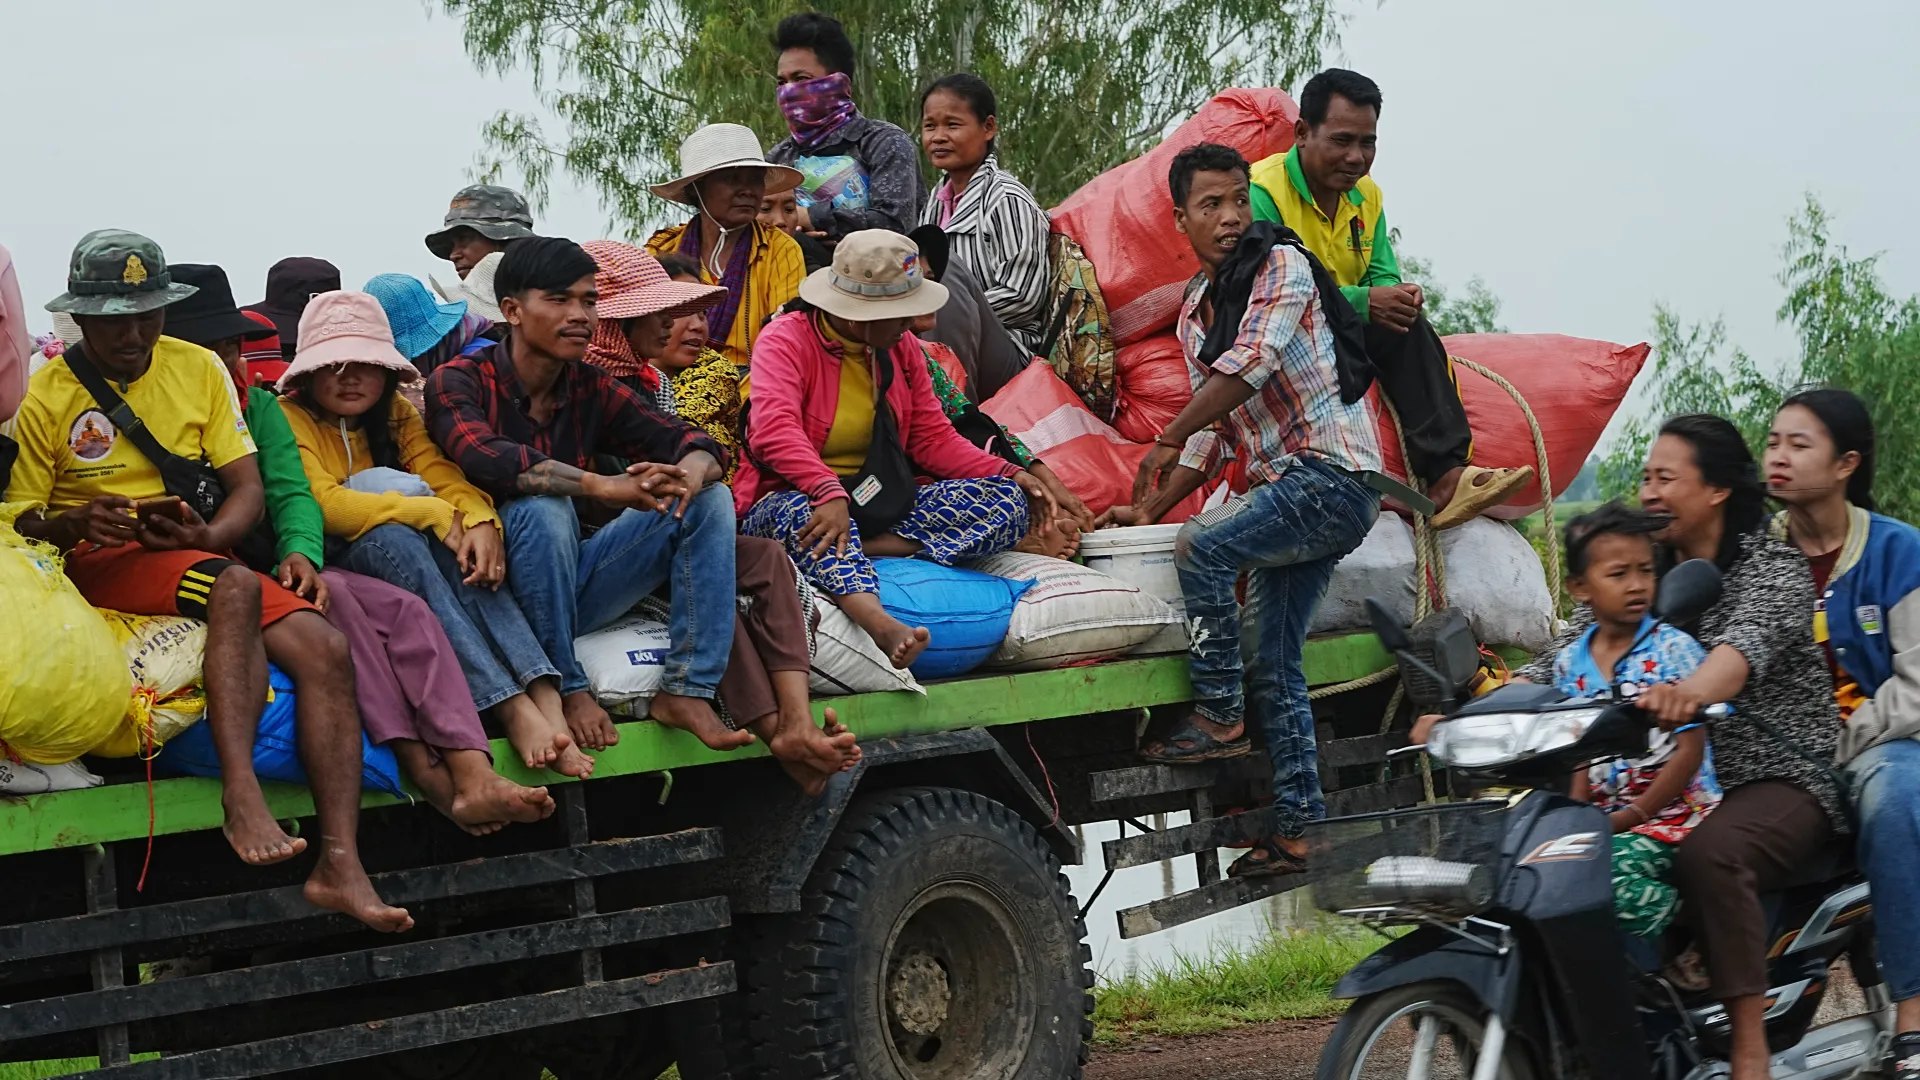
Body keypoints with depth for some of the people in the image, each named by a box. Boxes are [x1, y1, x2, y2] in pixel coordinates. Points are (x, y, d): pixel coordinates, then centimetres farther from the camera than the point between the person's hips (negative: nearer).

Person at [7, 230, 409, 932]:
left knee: (324, 647, -21)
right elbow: (17, 520, -3)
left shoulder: (198, 369, 12)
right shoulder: (45, 395, 0)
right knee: (235, 587, -36)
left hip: (202, 560, 5)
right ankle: (241, 796, -45)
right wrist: (75, 524, -25)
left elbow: (248, 487, 7)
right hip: (99, 564, -5)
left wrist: (206, 534, -15)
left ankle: (340, 863, -31)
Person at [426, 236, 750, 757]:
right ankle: (567, 690, -23)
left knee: (709, 500, -7)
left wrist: (688, 477, -25)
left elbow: (697, 445, 1)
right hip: (500, 589, -6)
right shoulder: (459, 381, -9)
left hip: (574, 587, 6)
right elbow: (486, 460, -30)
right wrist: (603, 486, -40)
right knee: (542, 506, -34)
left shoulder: (590, 388, 7)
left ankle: (687, 691, -16)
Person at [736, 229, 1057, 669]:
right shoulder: (787, 340, -10)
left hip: (882, 503, 6)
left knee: (1008, 501, -12)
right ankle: (881, 624, -69)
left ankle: (865, 549, -28)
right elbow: (774, 431, -27)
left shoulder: (901, 348, 11)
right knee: (803, 513, -43)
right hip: (793, 497, -6)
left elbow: (934, 438, 12)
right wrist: (829, 493, -43)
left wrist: (1010, 474, -4)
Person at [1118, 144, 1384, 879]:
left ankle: (1219, 717, -14)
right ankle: (1297, 826, 11)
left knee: (1202, 548, -24)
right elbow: (1214, 431, 20)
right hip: (1282, 487, 8)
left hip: (1333, 472, -8)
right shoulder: (1192, 313, 15)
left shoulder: (1281, 267, -7)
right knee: (1273, 664, 6)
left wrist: (1166, 442, -18)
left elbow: (1249, 366, -21)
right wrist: (1153, 507, 10)